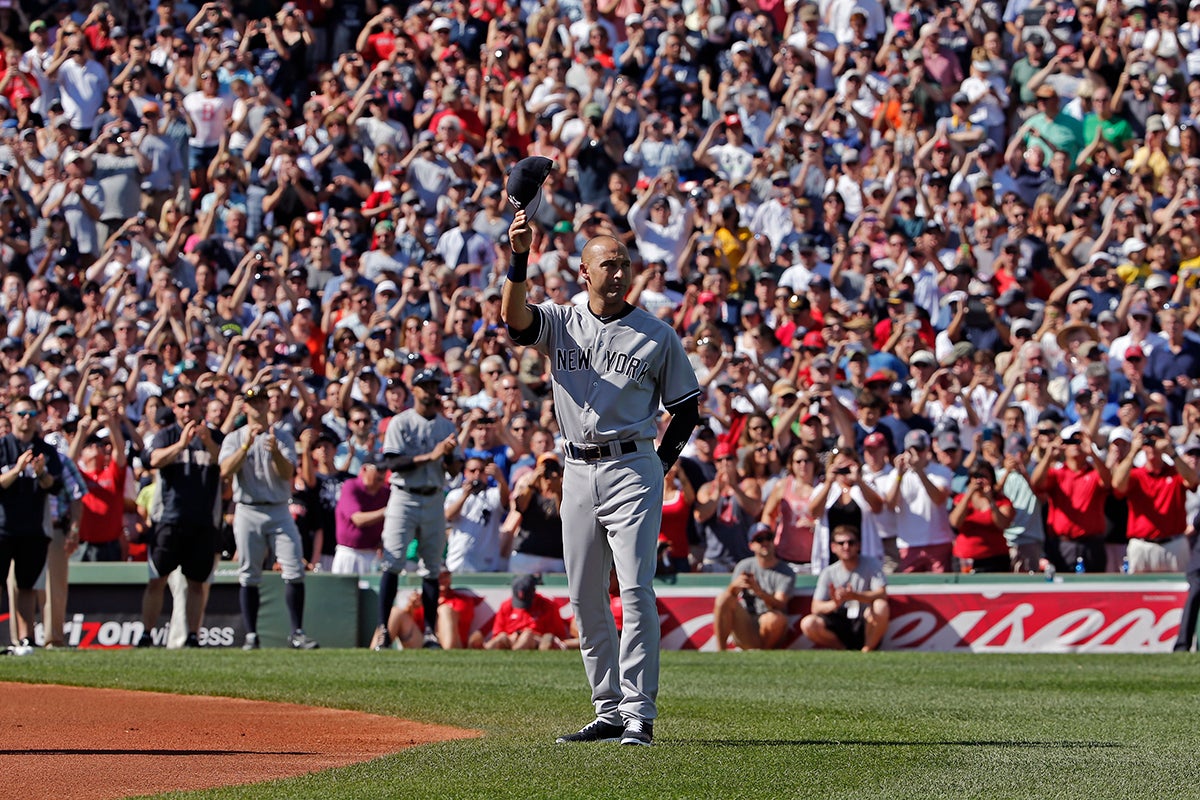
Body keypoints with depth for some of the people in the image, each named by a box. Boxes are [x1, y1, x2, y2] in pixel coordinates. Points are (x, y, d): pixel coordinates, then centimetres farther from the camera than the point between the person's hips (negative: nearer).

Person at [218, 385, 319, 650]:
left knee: (295, 571, -9)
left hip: (279, 511, 1)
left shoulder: (283, 436, 9)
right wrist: (247, 445, -19)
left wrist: (275, 451, -22)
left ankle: (297, 633, -6)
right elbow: (226, 471, -9)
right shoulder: (234, 439, 8)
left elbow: (287, 474, -4)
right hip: (247, 512, 0)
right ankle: (251, 636, 4)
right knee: (249, 576, -1)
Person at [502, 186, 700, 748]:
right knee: (584, 597, 7)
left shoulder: (657, 336, 3)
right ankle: (608, 709, 16)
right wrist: (519, 259, -30)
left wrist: (662, 464, -2)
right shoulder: (560, 323, 6)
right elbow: (515, 316, -15)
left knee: (636, 591, -12)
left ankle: (639, 712, -12)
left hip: (633, 470, -3)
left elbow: (686, 407, 9)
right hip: (578, 471, 4)